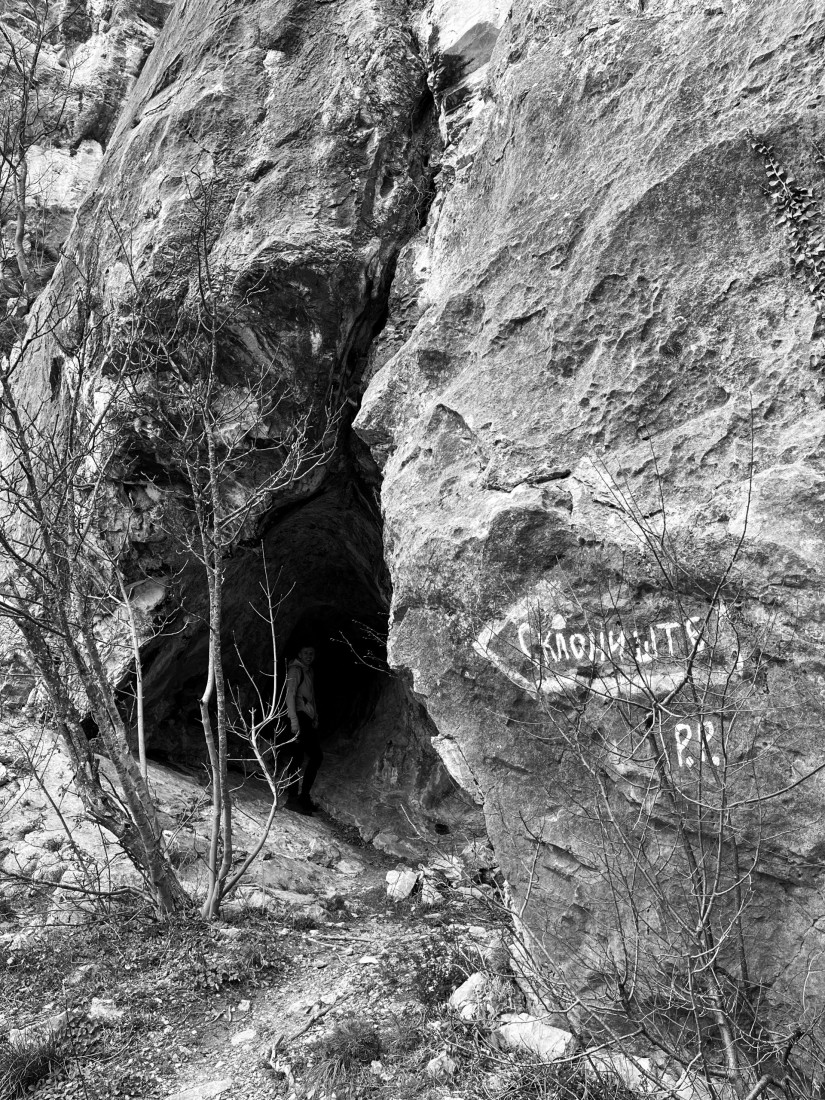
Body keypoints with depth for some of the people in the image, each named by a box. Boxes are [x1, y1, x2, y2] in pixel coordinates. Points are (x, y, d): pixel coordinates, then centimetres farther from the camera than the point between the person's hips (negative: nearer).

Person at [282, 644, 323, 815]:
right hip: (298, 718, -9)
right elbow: (290, 694, -15)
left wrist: (315, 719, 15)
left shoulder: (309, 672, 21)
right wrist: (294, 720, -23)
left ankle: (304, 795, 17)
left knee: (316, 756, 10)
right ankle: (292, 799, -7)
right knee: (296, 758, -10)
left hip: (308, 719, 9)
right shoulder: (295, 670, -6)